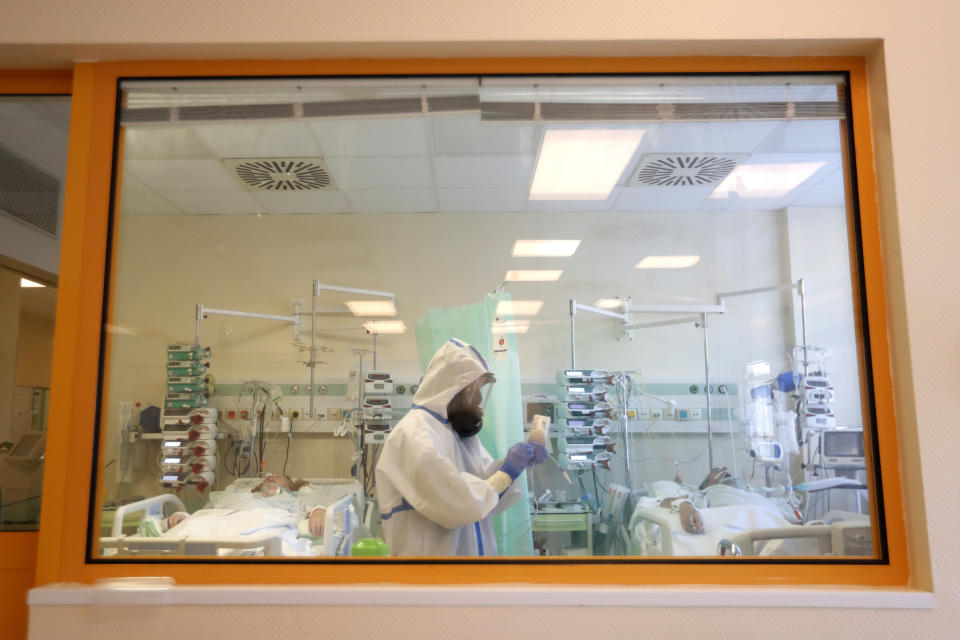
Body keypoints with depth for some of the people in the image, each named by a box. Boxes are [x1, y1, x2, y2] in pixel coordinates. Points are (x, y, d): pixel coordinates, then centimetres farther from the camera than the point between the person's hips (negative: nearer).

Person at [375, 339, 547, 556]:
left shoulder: (461, 432, 8)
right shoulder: (414, 434, -21)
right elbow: (456, 505, -27)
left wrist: (515, 463, -6)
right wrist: (506, 472, -17)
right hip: (433, 553, -8)